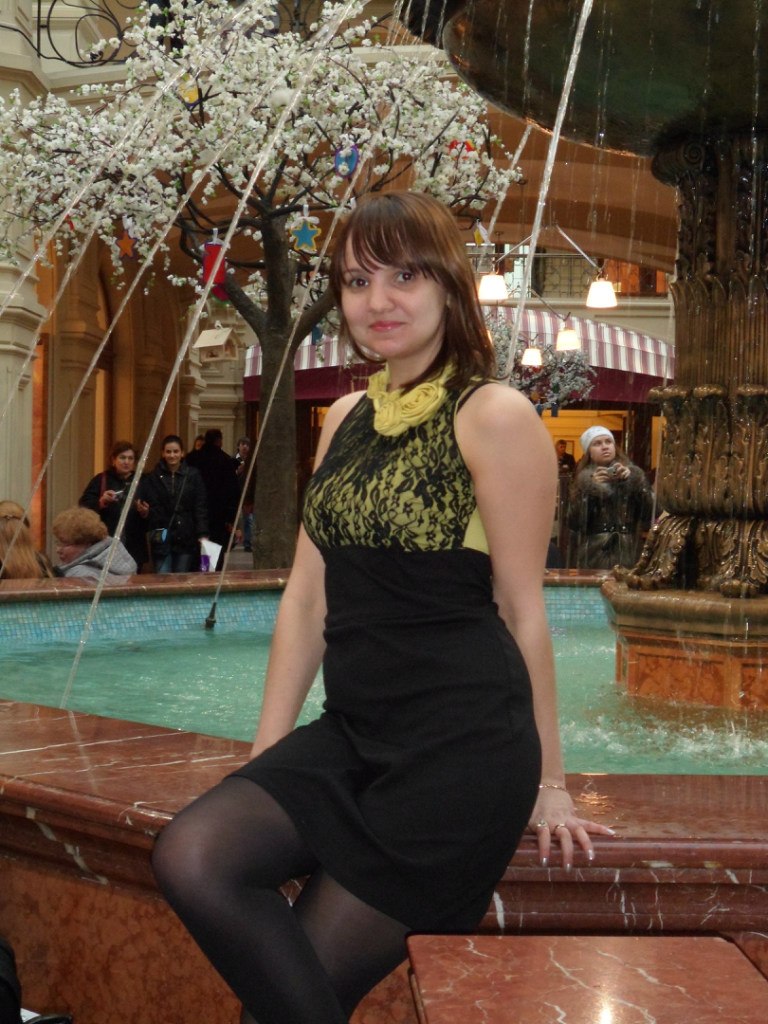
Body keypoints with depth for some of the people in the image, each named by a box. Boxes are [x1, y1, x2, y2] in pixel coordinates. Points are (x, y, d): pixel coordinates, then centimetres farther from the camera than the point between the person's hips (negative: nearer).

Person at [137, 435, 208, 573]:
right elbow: (152, 509, 4)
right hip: (162, 539, 0)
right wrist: (144, 511, -18)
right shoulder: (153, 477, 3)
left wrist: (202, 534, -7)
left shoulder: (193, 476, 3)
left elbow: (200, 508, 1)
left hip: (186, 538, 0)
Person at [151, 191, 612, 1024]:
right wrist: (263, 759, 8)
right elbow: (307, 596, 11)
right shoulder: (346, 419, 13)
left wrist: (546, 783, 1)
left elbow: (522, 611, -5)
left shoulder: (494, 417, -8)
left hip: (464, 743, -6)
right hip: (355, 728, 6)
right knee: (189, 859, -17)